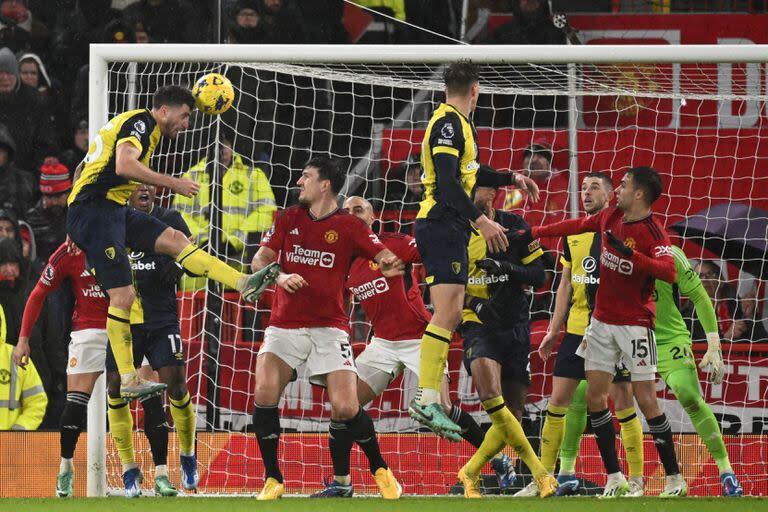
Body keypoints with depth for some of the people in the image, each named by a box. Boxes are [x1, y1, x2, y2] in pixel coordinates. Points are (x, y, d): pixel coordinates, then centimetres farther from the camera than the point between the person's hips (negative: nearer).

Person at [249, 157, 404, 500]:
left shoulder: (349, 226, 1)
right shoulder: (288, 219, 10)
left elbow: (386, 257, -5)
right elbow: (260, 260, 5)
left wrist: (389, 264, -30)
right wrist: (279, 276, -17)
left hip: (330, 327, -2)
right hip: (285, 326, 2)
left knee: (346, 409, -12)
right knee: (265, 393, -20)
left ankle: (379, 468, 15)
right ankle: (273, 480, -7)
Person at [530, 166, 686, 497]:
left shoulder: (653, 232, -15)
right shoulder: (611, 217, 5)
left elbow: (669, 272, -28)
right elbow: (579, 225, 22)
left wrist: (630, 254, -37)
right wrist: (536, 232, 24)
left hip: (635, 324, -7)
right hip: (602, 320, 7)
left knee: (645, 398, -10)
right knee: (595, 397, 1)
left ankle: (674, 478, -2)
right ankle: (615, 478, 7)